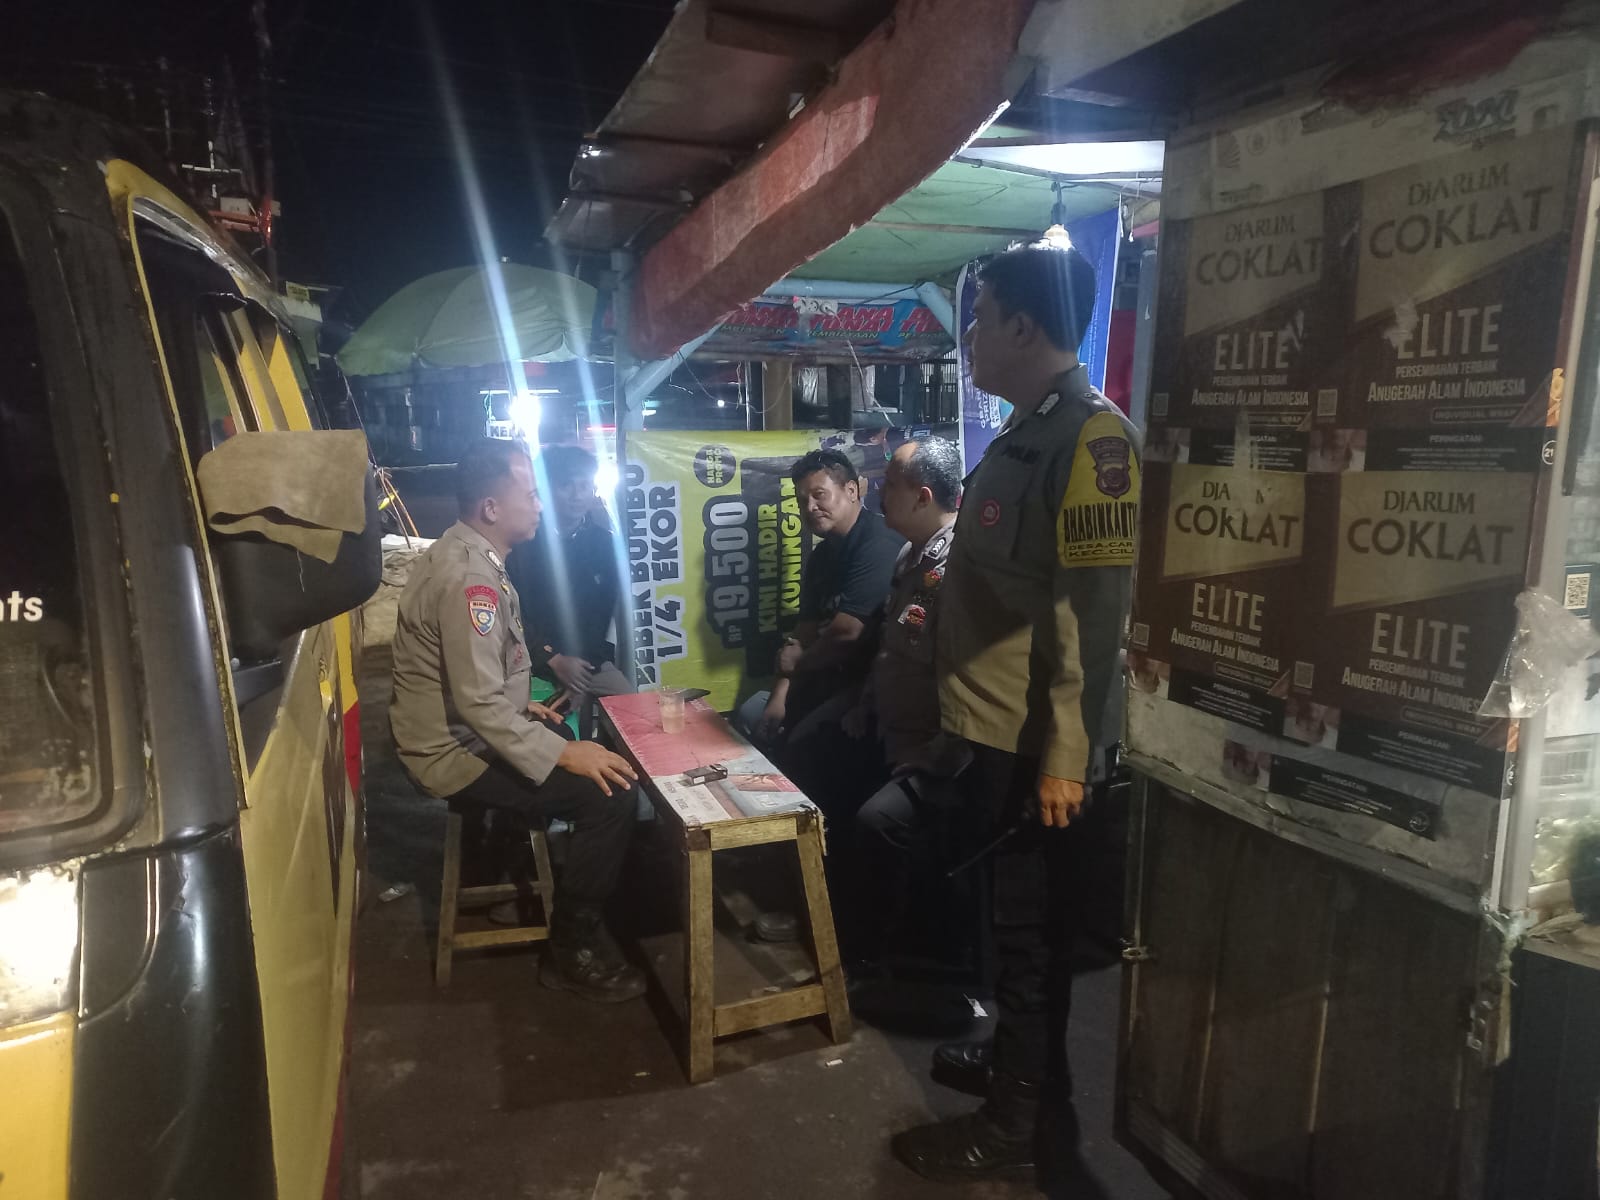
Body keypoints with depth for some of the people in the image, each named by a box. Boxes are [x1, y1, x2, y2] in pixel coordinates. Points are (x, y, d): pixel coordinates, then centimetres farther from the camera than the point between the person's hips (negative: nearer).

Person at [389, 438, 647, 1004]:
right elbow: (479, 702, -30)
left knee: (602, 756, 18)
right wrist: (562, 753, -27)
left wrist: (524, 707, 12)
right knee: (609, 795, -17)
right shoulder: (469, 577, -26)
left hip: (464, 732, 11)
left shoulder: (466, 554, 8)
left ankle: (579, 914, 28)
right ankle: (572, 951, -1)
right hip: (458, 753, -11)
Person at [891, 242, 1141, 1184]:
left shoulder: (1091, 436, -19)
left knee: (1035, 935, 6)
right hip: (998, 735, 9)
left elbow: (1093, 610, -23)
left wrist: (1066, 754, -22)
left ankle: (1024, 1123, 23)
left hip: (1039, 748, -9)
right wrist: (958, 687, 19)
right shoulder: (1025, 434, 11)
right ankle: (1014, 1063, 40)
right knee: (1012, 921, 22)